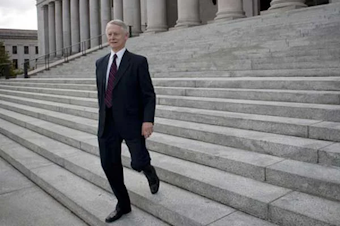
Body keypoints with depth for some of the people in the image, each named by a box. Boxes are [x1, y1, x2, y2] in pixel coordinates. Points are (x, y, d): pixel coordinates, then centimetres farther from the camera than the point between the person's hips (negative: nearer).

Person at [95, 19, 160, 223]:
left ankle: (150, 173, 36)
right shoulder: (100, 63, 11)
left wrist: (148, 120, -19)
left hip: (131, 122, -5)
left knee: (138, 163, -3)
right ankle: (123, 205, 25)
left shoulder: (138, 62, -6)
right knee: (109, 165, 6)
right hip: (107, 123, 5)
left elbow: (149, 95, -9)